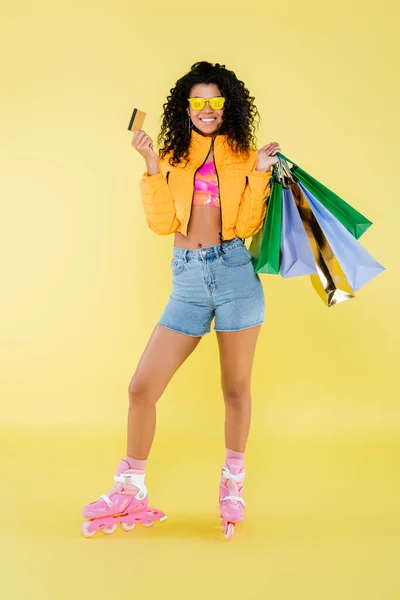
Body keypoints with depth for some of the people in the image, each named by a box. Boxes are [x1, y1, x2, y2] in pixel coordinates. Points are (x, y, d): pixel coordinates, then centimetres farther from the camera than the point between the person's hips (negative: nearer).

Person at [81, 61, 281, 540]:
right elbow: (161, 223, -1)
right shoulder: (173, 155, 11)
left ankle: (233, 482, 30)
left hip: (235, 273, -1)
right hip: (187, 280, 1)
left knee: (236, 388, 8)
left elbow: (248, 225, -1)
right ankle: (130, 485, 19)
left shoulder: (243, 155, 8)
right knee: (141, 388, -1)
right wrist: (153, 168, -7)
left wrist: (260, 175, -9)